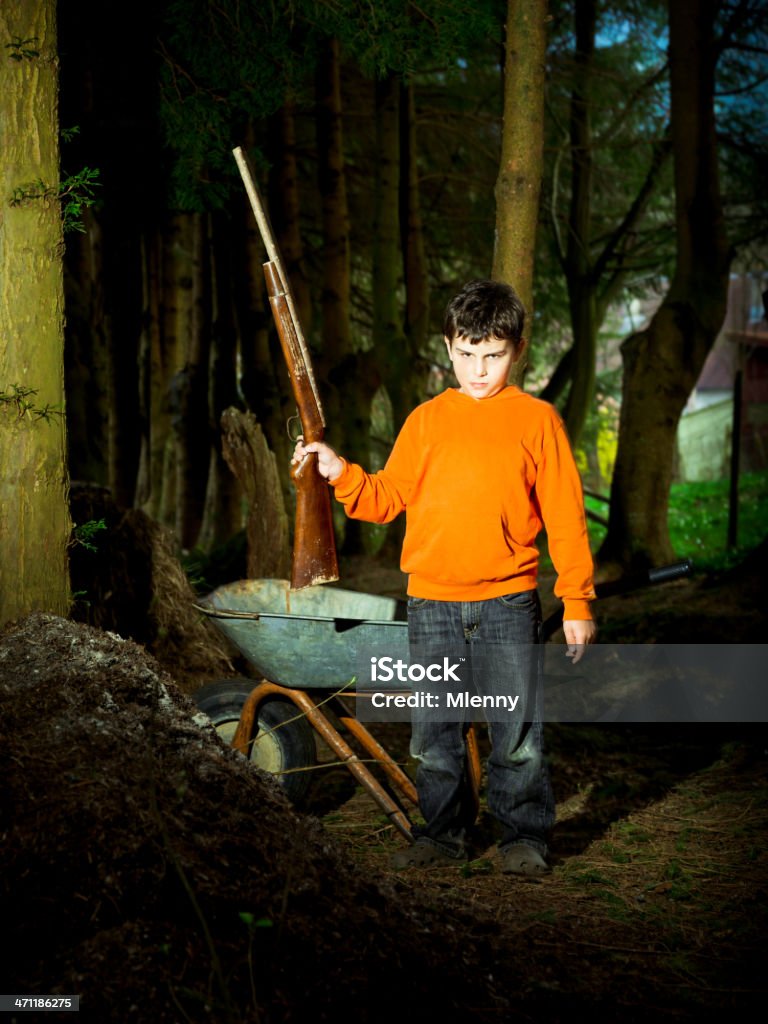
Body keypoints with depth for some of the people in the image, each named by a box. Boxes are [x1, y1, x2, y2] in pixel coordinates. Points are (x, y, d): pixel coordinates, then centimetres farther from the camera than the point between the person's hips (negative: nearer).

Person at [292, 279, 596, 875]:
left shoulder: (537, 420, 2)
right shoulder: (426, 421, 8)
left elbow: (565, 516, 2)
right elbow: (389, 499, 10)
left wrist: (577, 601, -1)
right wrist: (341, 473, -7)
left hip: (508, 602, -2)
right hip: (431, 602, 2)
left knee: (517, 730, 1)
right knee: (435, 732, 9)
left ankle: (524, 837, 15)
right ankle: (442, 833, 23)